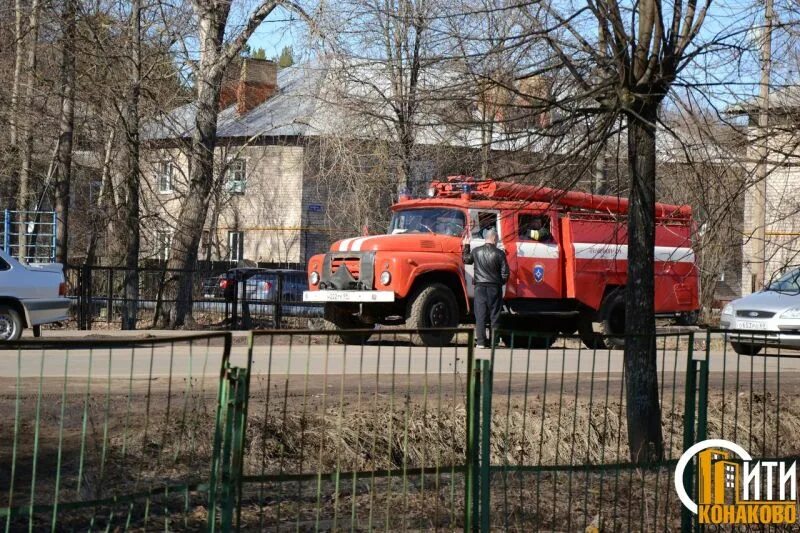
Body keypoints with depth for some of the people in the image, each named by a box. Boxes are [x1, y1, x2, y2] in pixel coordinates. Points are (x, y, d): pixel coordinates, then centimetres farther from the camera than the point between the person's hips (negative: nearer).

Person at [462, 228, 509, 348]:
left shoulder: (476, 251, 0)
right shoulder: (499, 253, -7)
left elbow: (466, 260, 21)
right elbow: (505, 273, -6)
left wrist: (466, 246, 33)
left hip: (480, 287, 2)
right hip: (494, 287, -2)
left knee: (480, 314, 4)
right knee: (494, 315, 6)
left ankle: (481, 341, 0)